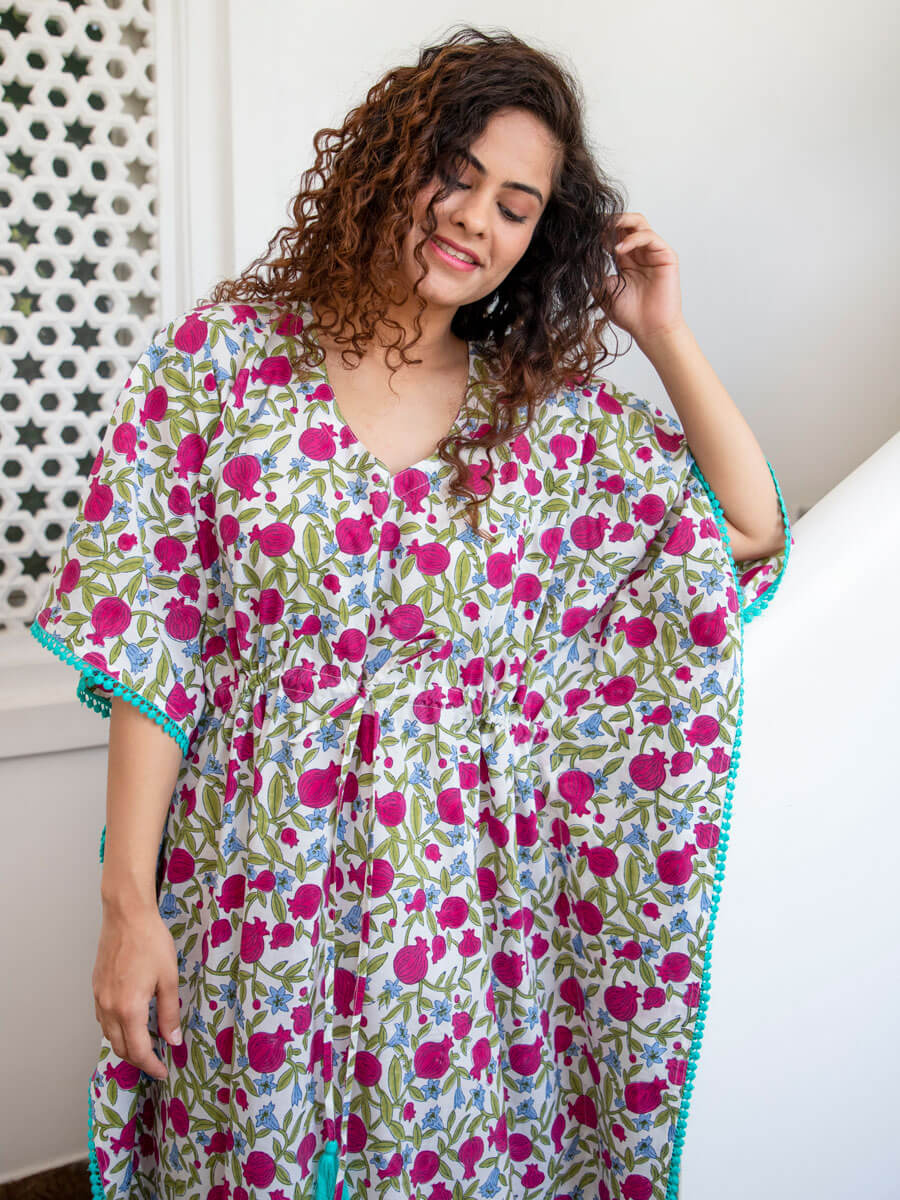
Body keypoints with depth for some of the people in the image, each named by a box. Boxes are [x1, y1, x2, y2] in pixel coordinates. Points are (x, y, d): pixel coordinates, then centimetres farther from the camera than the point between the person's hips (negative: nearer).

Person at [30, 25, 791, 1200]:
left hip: (458, 896, 2)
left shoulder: (554, 408, 1)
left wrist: (667, 338, -2)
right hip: (253, 880, -1)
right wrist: (128, 900, -8)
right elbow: (145, 634, -6)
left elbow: (753, 538, 5)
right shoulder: (226, 349, -5)